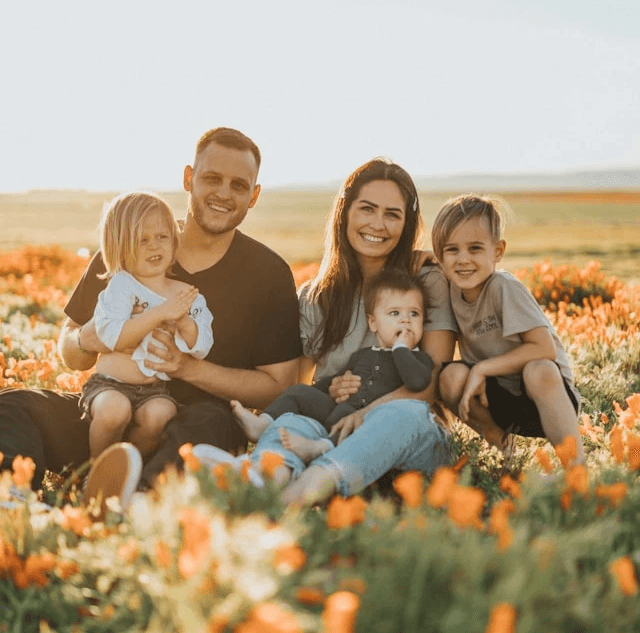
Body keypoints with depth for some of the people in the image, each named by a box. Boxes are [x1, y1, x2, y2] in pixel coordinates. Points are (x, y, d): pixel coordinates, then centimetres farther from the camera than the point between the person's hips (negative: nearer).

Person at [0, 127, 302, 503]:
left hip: (196, 419, -2)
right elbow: (72, 358, 14)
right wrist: (86, 339, -12)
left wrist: (191, 368, -16)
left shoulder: (269, 274, 1)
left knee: (210, 423, -38)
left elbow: (279, 387, -3)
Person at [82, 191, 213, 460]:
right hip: (110, 384, -2)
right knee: (115, 409, -33)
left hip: (156, 388, 2)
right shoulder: (121, 286, -3)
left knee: (159, 415, -30)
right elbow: (112, 337, -18)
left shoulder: (188, 294, 7)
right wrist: (160, 313, -23)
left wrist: (184, 321, -18)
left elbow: (201, 350, 2)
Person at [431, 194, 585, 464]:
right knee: (452, 375, -22)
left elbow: (545, 349, -24)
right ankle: (497, 440, 2)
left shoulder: (504, 288, -20)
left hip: (544, 391, -5)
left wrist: (482, 368, -23)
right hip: (498, 397, 5)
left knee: (538, 370, -37)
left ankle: (577, 463, -26)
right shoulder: (453, 291, -3)